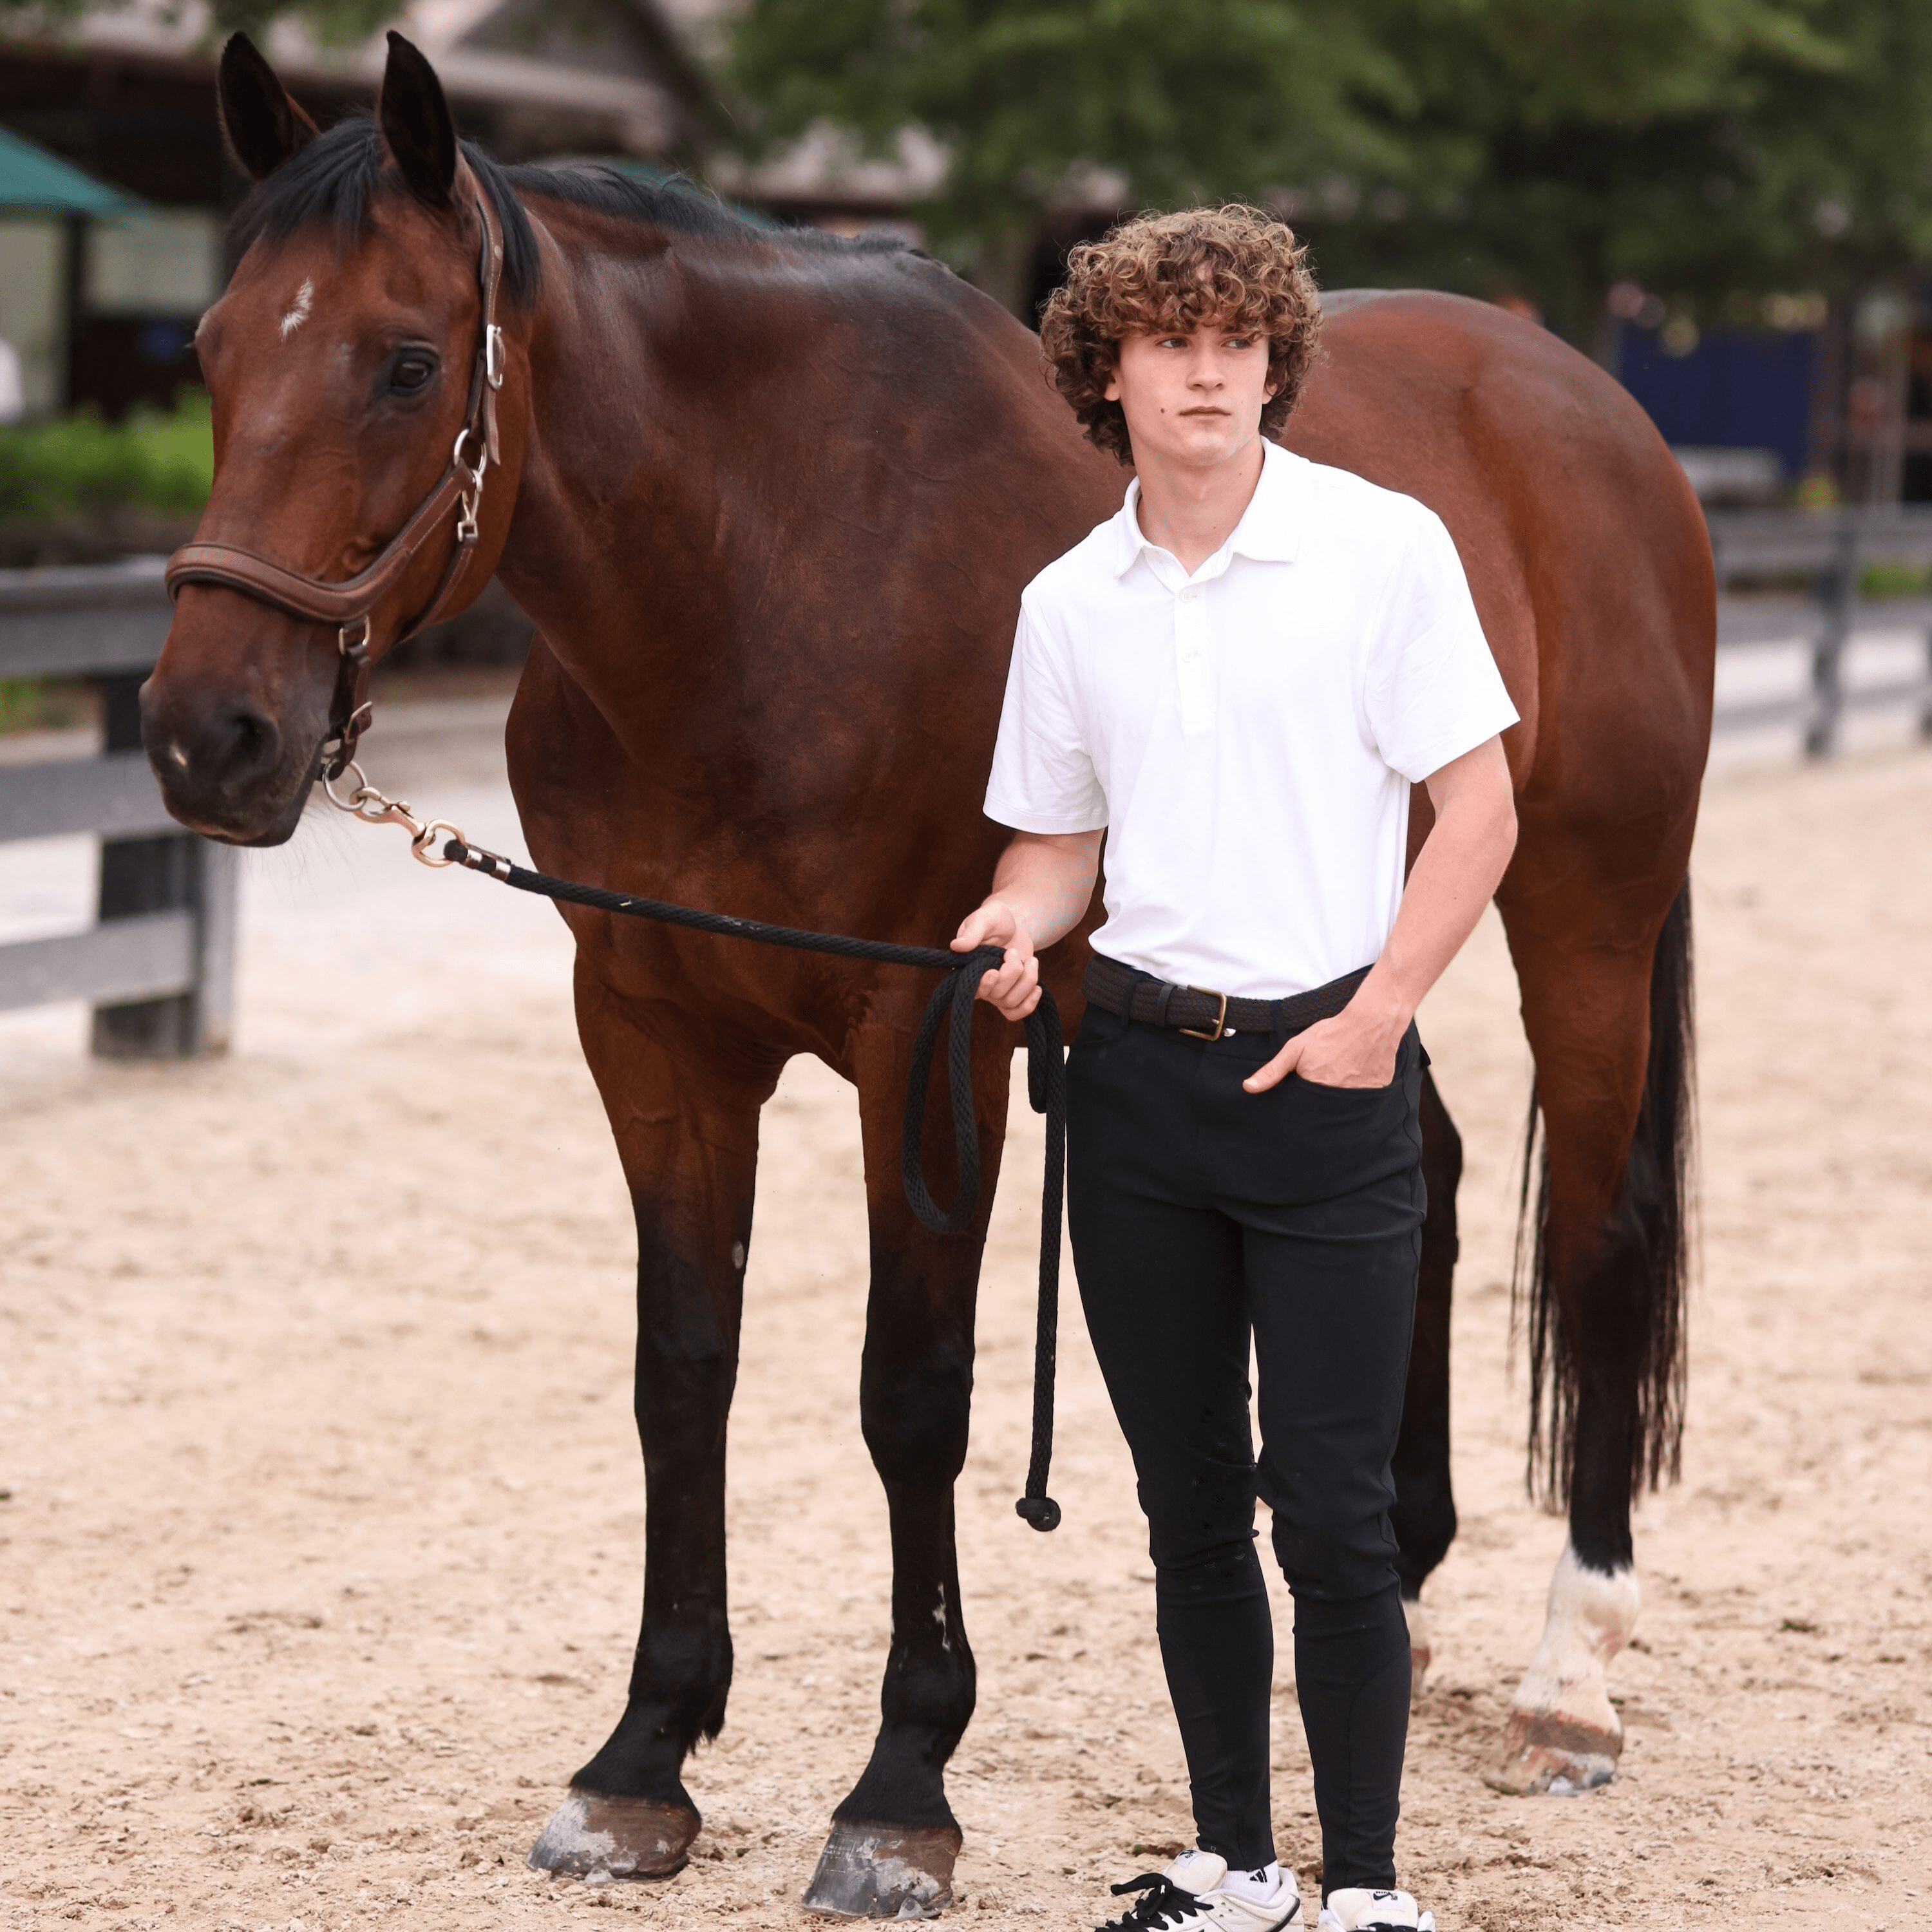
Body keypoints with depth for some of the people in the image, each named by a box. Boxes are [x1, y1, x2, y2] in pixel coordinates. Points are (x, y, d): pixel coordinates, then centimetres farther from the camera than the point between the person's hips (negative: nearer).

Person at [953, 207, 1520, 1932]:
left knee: (1331, 1509, -5)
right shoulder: (1069, 604, 7)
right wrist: (1018, 924, -6)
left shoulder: (1384, 547, -4)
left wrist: (1376, 1018, -12)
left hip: (1328, 1067, -4)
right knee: (1189, 1500, 10)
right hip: (1138, 1074, 4)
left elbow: (1478, 812, -4)